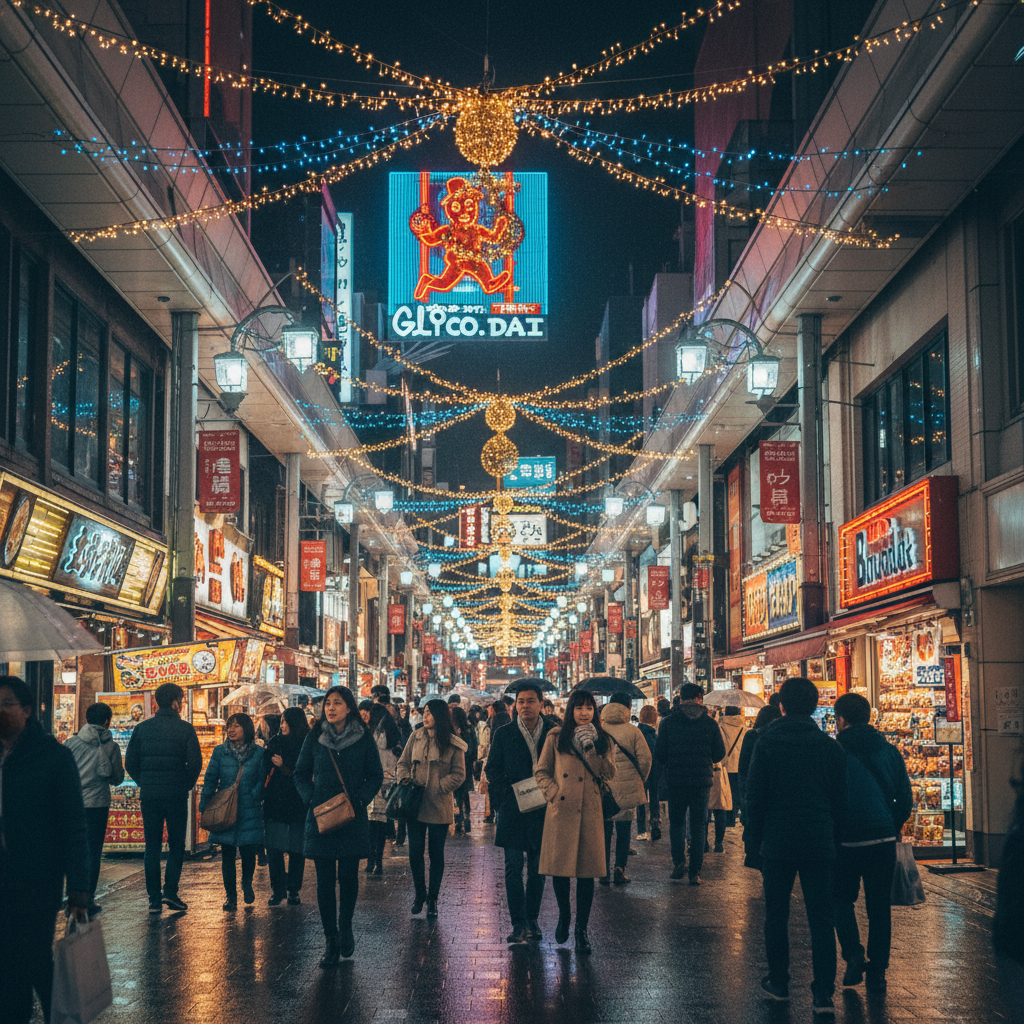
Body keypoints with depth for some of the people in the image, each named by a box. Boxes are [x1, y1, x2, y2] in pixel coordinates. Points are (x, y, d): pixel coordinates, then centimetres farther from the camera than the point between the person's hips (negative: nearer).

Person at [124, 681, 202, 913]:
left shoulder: (142, 728, 4)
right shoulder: (185, 729, -5)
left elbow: (130, 763, 3)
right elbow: (195, 763, -9)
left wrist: (144, 783, 14)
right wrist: (187, 785, 7)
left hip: (149, 795, 3)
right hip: (176, 795, -2)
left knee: (152, 847, 8)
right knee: (176, 845, 9)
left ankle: (154, 899, 6)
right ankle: (170, 891, -4)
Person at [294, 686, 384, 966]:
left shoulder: (364, 739, 0)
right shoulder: (314, 738, 3)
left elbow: (376, 776, 5)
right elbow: (300, 774, 9)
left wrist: (360, 799, -10)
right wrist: (311, 800, -7)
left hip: (353, 818, -1)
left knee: (349, 876, 1)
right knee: (325, 879, 0)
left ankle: (345, 927, 26)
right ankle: (331, 941, 9)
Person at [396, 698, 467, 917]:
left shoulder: (453, 745, -4)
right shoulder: (416, 737, 6)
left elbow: (458, 775, -3)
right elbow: (403, 763, 14)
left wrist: (436, 789, -12)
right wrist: (405, 779, -6)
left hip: (439, 807, -2)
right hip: (415, 803, 3)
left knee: (436, 854, 6)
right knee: (415, 852, 4)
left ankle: (432, 899, 18)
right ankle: (420, 893, 24)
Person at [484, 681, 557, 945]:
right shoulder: (504, 734, 3)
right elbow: (492, 769, 4)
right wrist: (505, 800, -8)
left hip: (543, 811, 1)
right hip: (513, 811, -1)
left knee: (538, 869, 9)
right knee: (514, 868, -5)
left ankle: (532, 920, 20)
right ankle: (519, 923, -2)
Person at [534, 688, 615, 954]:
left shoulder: (602, 740, 10)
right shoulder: (556, 737, 5)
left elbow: (609, 773, -3)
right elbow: (541, 771, 8)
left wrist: (590, 748, -11)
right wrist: (554, 792, -6)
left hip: (590, 812, 1)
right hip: (561, 810, -1)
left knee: (587, 871, 0)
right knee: (558, 866, 2)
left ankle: (582, 929, 11)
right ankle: (564, 915, 29)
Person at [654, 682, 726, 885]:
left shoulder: (668, 722, -4)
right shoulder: (709, 723, -2)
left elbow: (659, 754, -3)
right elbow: (719, 754, 0)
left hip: (675, 781, 0)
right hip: (701, 781, 0)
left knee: (676, 823, 16)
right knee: (698, 826, 7)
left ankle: (679, 863, 0)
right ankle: (695, 872, 5)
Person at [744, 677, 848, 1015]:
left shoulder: (767, 743, -5)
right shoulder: (830, 746, 1)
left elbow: (755, 797, -4)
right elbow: (840, 800, 6)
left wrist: (752, 840, 4)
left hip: (777, 842, -1)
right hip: (819, 843, 1)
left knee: (776, 915, 12)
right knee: (821, 918, 2)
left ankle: (778, 983, 20)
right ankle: (823, 993, -3)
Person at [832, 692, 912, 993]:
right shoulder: (890, 752, 7)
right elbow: (906, 800, 8)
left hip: (847, 840, -3)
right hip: (884, 839, 3)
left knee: (841, 898, 15)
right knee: (879, 906, 10)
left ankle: (854, 954, -2)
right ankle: (877, 972, 12)